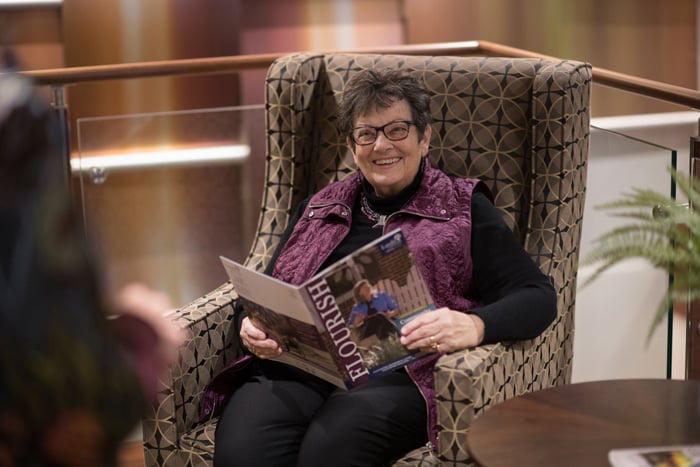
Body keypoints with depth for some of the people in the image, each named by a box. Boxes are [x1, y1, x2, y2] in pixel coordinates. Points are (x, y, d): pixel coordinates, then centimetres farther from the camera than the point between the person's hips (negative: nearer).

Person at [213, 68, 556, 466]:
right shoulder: (320, 209, 27)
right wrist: (252, 325, -1)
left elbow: (538, 296, 5)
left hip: (397, 373, -2)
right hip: (297, 367, 3)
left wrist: (474, 325, -18)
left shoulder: (463, 208, 15)